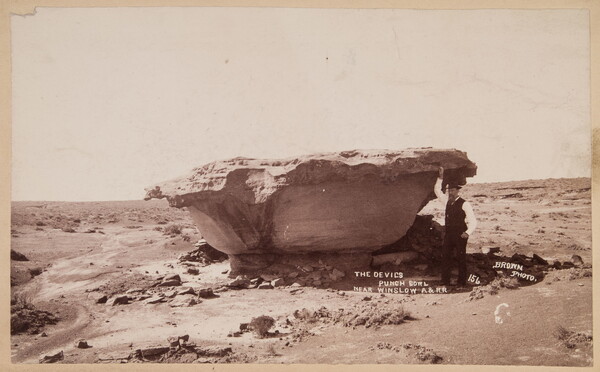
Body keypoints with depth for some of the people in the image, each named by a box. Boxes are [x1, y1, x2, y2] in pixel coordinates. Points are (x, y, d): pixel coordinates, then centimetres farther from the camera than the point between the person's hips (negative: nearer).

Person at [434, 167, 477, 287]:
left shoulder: (464, 204, -10)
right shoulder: (447, 201, 10)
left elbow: (473, 221, -11)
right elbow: (437, 191, 19)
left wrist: (467, 233, -24)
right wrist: (440, 177, 9)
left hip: (460, 236, -6)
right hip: (448, 235, 6)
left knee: (461, 259, 1)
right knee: (445, 257, 5)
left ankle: (462, 282, 9)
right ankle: (445, 281, 10)